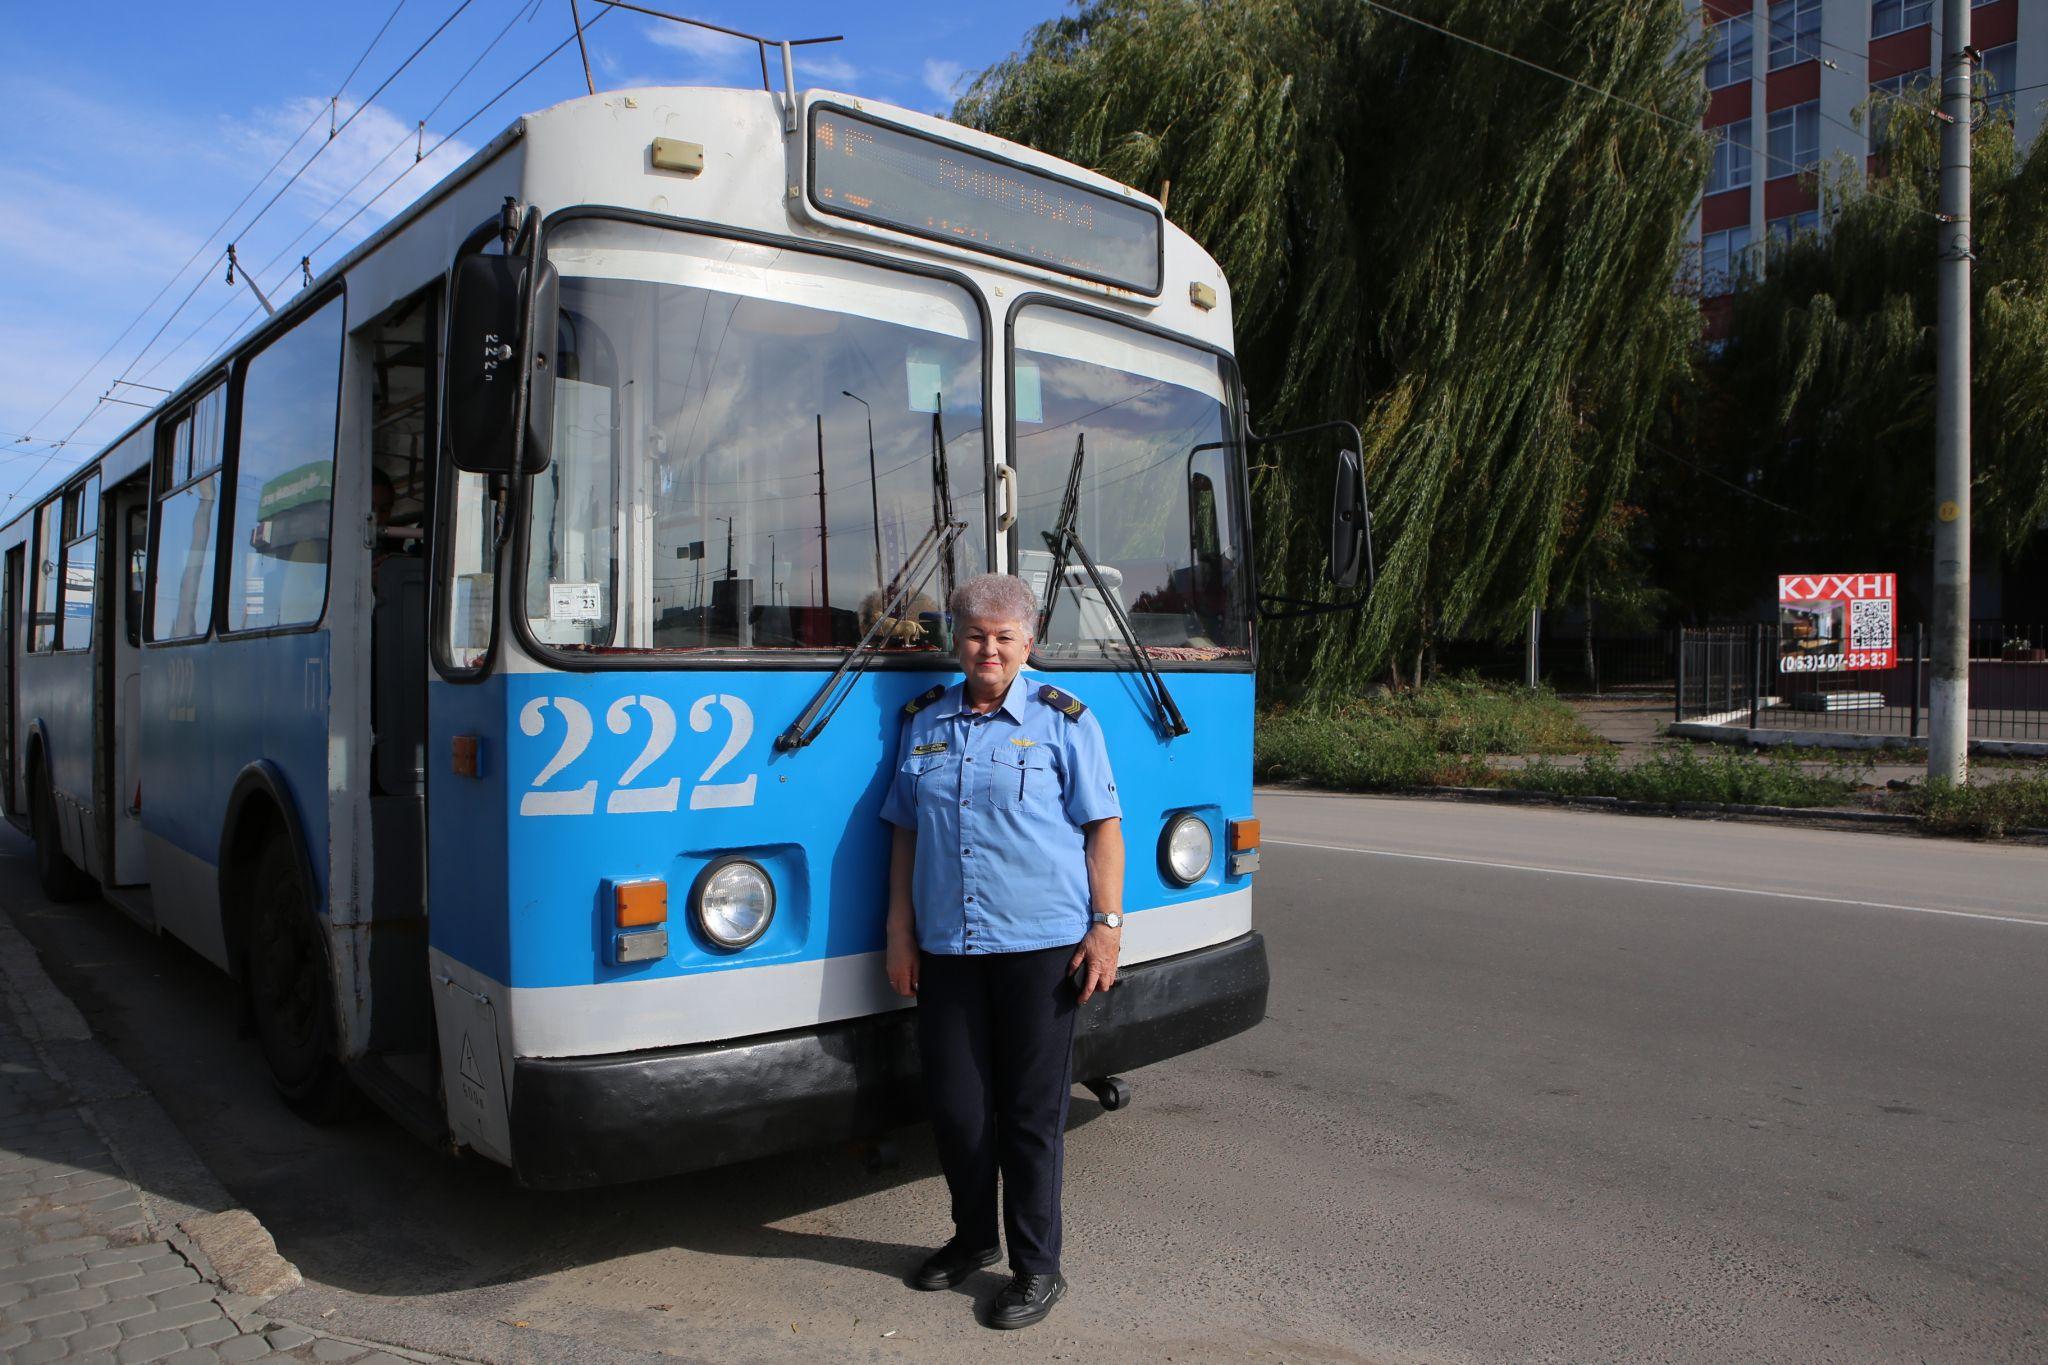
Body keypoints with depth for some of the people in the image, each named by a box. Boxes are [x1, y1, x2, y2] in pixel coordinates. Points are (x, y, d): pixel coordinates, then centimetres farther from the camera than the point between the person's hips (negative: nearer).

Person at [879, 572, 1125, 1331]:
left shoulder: (1062, 721, -1)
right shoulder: (922, 721, 10)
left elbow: (1103, 827, -2)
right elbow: (905, 834, 12)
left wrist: (1106, 926, -9)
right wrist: (900, 934, 8)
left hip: (1039, 946, -4)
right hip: (945, 948, 4)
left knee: (1031, 1111, 5)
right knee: (953, 1104, 12)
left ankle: (1038, 1267, 22)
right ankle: (973, 1237, 35)